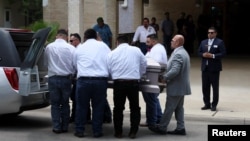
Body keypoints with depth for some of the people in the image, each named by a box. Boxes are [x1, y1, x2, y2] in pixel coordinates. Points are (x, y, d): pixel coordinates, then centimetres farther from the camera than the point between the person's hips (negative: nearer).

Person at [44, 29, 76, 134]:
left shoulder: (49, 47, -2)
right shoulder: (71, 48, -7)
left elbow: (46, 62, 11)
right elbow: (75, 64, 0)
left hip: (53, 78, 0)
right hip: (66, 79, 0)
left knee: (55, 104, 8)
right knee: (65, 103, 12)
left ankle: (57, 127, 7)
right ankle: (64, 126, 16)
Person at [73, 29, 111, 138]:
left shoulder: (80, 48, 12)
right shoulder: (103, 46, 10)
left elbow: (75, 64, 17)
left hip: (83, 80, 0)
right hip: (101, 80, 0)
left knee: (81, 106, 10)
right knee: (98, 107, 9)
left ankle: (79, 130, 15)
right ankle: (97, 131, 13)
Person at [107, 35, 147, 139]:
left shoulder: (112, 53, 7)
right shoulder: (136, 50, 5)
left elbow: (108, 69, 7)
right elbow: (144, 65, 11)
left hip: (119, 82, 0)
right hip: (133, 82, 0)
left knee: (118, 108, 12)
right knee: (134, 108, 13)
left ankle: (118, 132, 15)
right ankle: (133, 132, 11)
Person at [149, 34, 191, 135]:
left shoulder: (178, 54, -21)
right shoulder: (183, 52, 14)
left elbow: (174, 70, -28)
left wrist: (164, 78, -17)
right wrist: (166, 76, 14)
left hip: (176, 87, -10)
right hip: (181, 86, 10)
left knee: (169, 108, -2)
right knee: (179, 108, 13)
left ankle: (161, 128, 6)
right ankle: (180, 128, 16)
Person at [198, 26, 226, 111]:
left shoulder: (220, 42, -2)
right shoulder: (203, 42, 14)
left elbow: (223, 53, -9)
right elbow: (199, 52, 13)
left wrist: (213, 56, -19)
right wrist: (203, 54, -9)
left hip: (214, 68, -5)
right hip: (205, 67, 5)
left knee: (215, 87, 1)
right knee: (205, 87, 8)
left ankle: (214, 105, 7)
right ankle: (207, 104, 17)